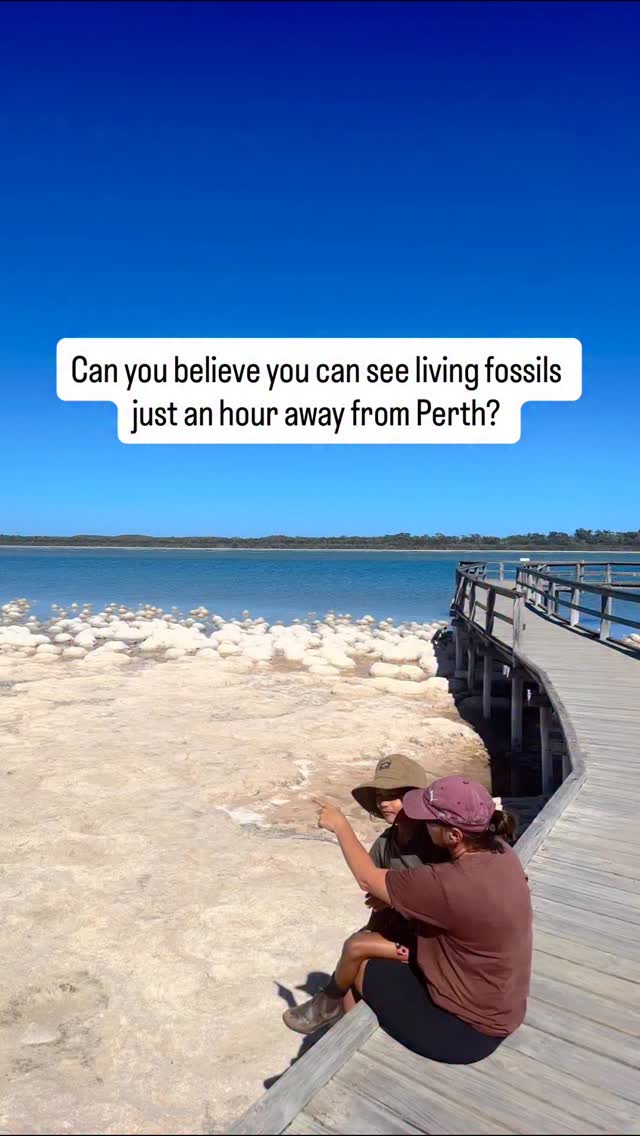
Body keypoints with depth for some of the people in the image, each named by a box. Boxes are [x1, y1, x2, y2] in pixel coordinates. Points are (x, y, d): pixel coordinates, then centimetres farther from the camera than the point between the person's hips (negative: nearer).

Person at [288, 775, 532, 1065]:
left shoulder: (452, 886, -36)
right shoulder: (499, 851, -11)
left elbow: (368, 878, -21)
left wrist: (340, 825, -7)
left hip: (467, 1029, -7)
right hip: (497, 1008, 8)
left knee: (357, 953, 8)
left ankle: (329, 1004, 39)